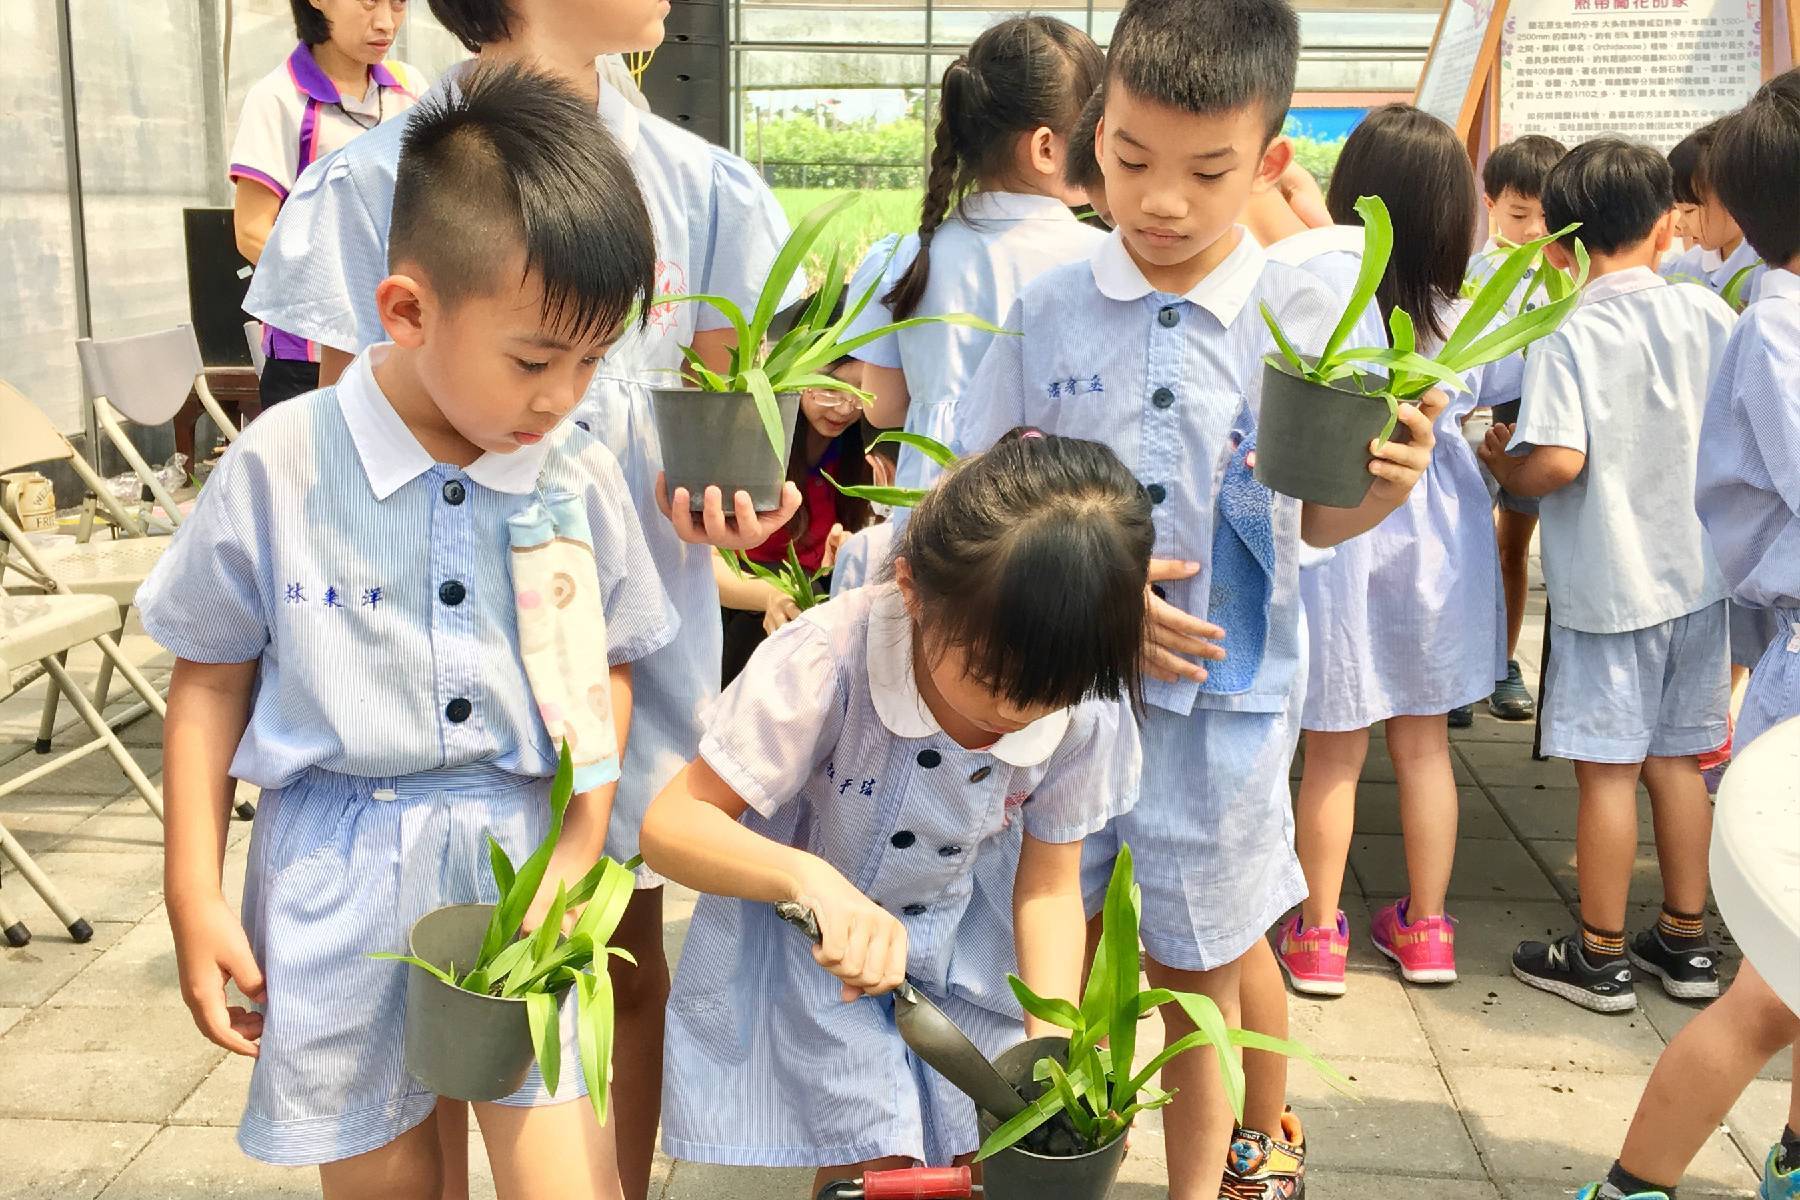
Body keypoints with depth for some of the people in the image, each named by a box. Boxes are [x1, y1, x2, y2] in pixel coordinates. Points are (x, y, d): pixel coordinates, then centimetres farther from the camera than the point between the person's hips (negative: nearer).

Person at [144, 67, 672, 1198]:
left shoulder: (583, 481, -5)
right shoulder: (280, 466, -9)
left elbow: (608, 671, 5)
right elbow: (211, 677, 1)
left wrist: (575, 854, -7)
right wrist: (196, 898, 2)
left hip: (525, 849, 1)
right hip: (338, 872, 0)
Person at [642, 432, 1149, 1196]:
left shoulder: (1084, 704, -19)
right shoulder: (828, 661, -33)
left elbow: (1048, 888, -7)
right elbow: (671, 823, -30)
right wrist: (809, 877, -48)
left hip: (951, 935, 4)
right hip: (805, 940, -3)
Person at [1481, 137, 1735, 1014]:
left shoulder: (1571, 336, -16)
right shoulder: (1709, 314, 0)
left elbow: (1559, 460, -24)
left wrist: (1501, 461, -4)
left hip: (1608, 585, -6)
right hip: (1697, 574, 6)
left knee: (1608, 770, 4)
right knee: (1676, 759, 16)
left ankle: (1601, 957, 16)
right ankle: (1687, 941, 27)